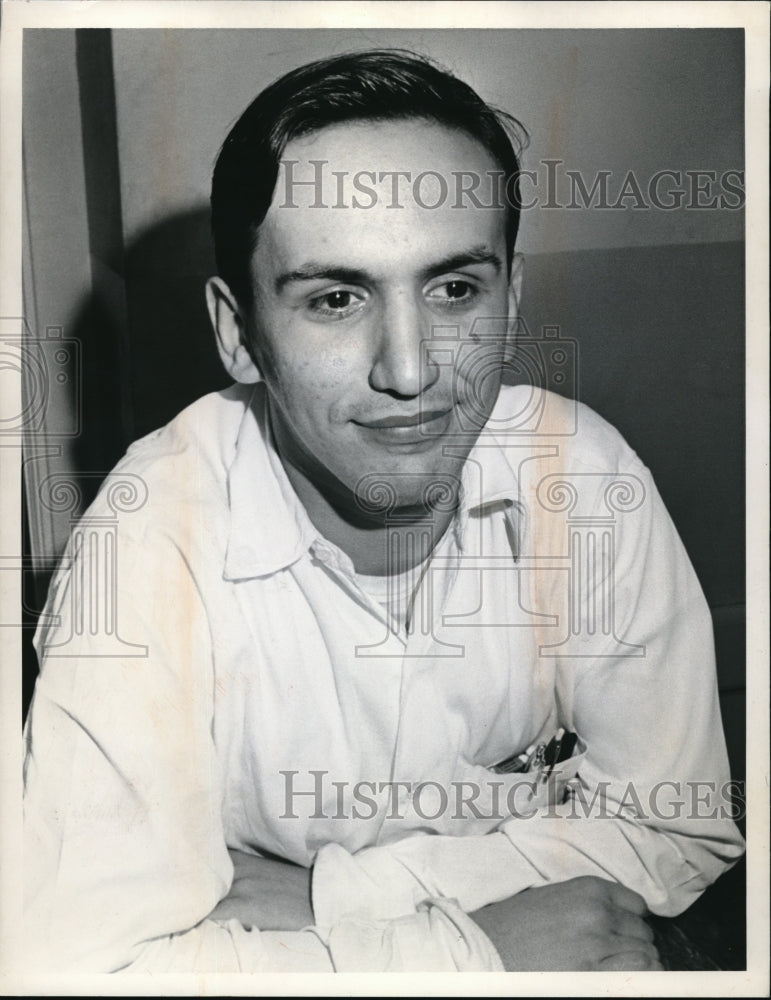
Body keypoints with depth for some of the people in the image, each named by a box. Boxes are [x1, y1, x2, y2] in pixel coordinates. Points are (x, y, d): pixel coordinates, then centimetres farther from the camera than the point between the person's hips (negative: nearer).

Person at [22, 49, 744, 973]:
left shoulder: (583, 475, -16)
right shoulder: (152, 544, -24)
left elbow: (680, 824, -9)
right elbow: (86, 963, -26)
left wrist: (328, 896, -16)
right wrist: (483, 950, -22)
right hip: (272, 960, -3)